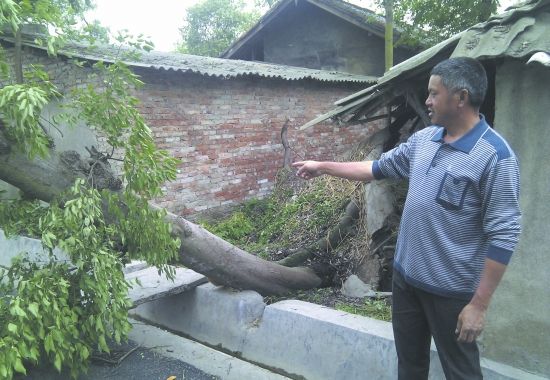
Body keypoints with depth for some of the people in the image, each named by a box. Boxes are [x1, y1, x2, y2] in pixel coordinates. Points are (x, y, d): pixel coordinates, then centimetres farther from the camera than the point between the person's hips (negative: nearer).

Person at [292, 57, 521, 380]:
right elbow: (378, 168, 15)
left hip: (451, 290, -6)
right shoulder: (423, 139, 3)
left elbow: (503, 235, -20)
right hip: (406, 275, 7)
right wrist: (322, 166, 16)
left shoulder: (495, 156, -19)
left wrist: (479, 304, -19)